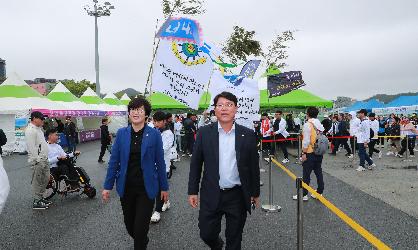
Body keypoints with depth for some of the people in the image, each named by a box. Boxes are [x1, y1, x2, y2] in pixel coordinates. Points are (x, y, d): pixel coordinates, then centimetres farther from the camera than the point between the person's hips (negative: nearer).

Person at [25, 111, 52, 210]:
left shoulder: (38, 129, 17)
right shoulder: (30, 130, -15)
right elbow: (32, 147, -20)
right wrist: (37, 160, -21)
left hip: (44, 159, 10)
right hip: (37, 161, -10)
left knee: (46, 179, 15)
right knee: (37, 182, -2)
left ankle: (40, 198, 27)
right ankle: (36, 202, 7)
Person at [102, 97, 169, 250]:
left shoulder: (154, 134, -8)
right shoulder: (121, 133, -1)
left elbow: (160, 162, -3)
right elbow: (114, 161, 2)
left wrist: (164, 187, 1)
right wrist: (107, 186, 1)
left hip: (146, 188, -3)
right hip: (126, 187, 3)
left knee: (140, 228, 0)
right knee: (129, 224, 18)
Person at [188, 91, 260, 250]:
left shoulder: (248, 135, -2)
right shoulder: (204, 133, -2)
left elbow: (253, 166, 4)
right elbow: (195, 164, 2)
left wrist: (255, 193, 7)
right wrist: (193, 191, 0)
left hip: (238, 196, 0)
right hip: (211, 195, 0)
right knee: (206, 234, 11)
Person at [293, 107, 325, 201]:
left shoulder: (307, 124, -14)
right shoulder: (320, 125, 9)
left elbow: (306, 140, -17)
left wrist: (304, 153, -13)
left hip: (310, 153, -7)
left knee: (306, 175, 0)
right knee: (319, 173, 13)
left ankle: (304, 194, 7)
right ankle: (319, 193, 21)